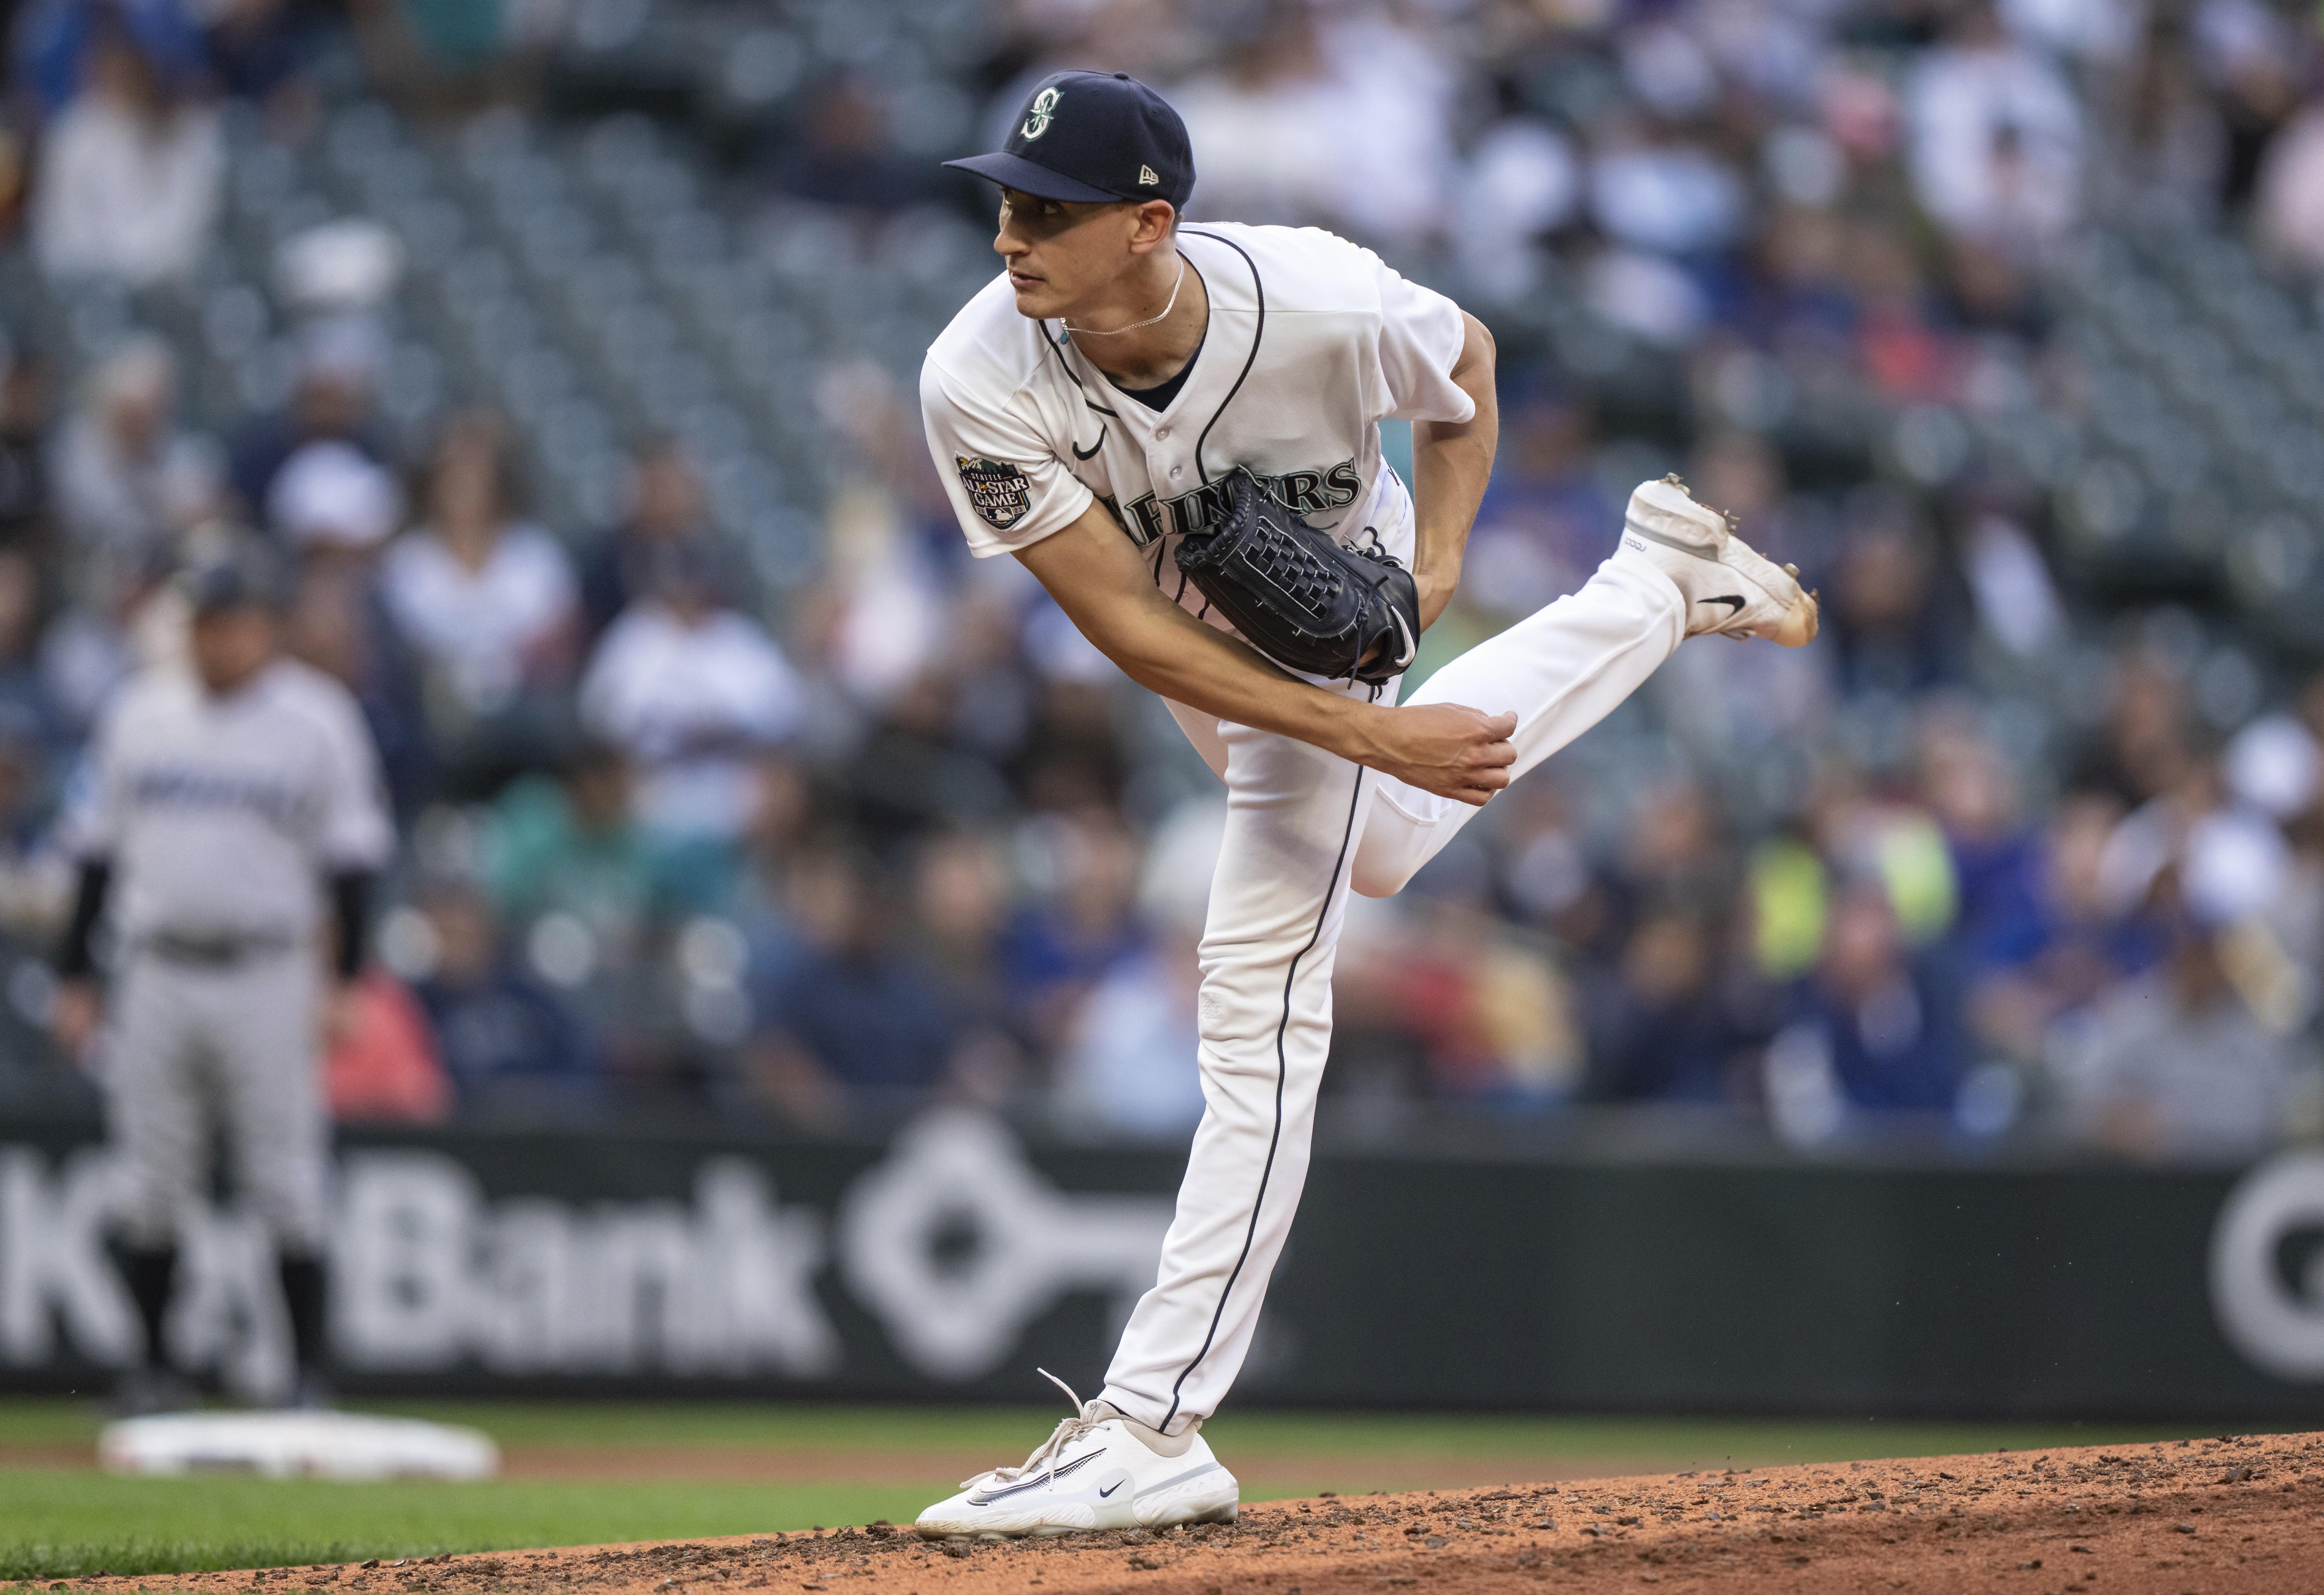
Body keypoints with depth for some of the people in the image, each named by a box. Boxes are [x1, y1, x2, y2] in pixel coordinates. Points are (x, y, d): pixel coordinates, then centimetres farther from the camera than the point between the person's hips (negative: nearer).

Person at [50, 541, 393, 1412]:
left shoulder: (316, 718, 0)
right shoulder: (139, 711, 9)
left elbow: (351, 853, 0)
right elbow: (98, 848, 13)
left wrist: (344, 981, -8)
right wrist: (75, 976, 8)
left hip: (268, 978, -3)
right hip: (154, 973, 3)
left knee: (286, 1181, -3)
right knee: (152, 1183, 4)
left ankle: (307, 1368, 2)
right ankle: (154, 1367, 13)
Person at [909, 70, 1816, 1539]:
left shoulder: (1322, 304, -38)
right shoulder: (981, 382, -37)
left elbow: (1466, 359, -12)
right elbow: (1129, 628, -32)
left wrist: (1438, 563, -25)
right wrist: (1371, 736, -38)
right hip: (1183, 635, 4)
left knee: (1260, 1006, -12)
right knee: (1382, 848, 30)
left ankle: (1152, 1431, -12)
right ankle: (1657, 593, 52)